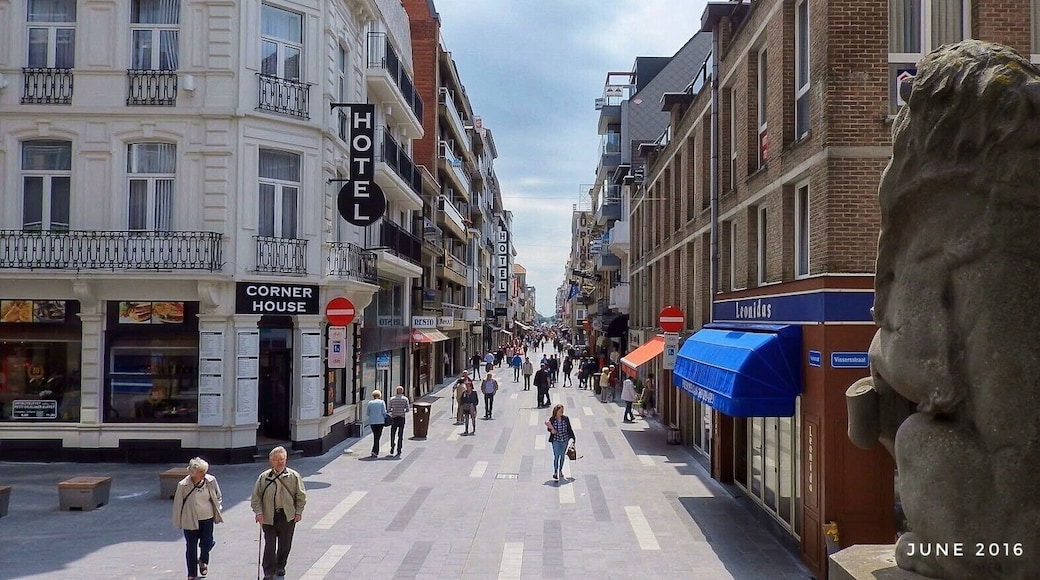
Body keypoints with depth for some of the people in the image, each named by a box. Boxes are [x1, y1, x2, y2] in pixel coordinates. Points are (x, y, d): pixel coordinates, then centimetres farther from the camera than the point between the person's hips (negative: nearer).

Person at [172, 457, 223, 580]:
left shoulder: (211, 481, -9)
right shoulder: (183, 485, -16)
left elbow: (218, 496, 9)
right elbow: (177, 504, -4)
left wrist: (217, 510, 4)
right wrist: (178, 522, 2)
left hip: (207, 518, 2)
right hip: (190, 520, -2)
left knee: (207, 543, 0)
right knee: (191, 547, 7)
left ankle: (203, 561, 35)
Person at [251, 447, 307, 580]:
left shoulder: (294, 476, -2)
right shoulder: (264, 477, -2)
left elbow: (301, 496, 4)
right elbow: (256, 497, 3)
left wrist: (298, 512, 0)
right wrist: (258, 512, -6)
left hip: (288, 516, 1)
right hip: (269, 517, -1)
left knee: (285, 544, 12)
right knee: (269, 545, -4)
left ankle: (280, 567, 34)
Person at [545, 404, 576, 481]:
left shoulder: (566, 418, -5)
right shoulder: (552, 419, -9)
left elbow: (569, 428, 4)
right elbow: (549, 428, 2)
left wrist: (573, 437, 5)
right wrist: (551, 430, -21)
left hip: (565, 440, 2)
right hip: (556, 440, -2)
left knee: (562, 456, 14)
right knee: (556, 456, -6)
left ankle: (560, 470, 33)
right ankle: (555, 472, 10)